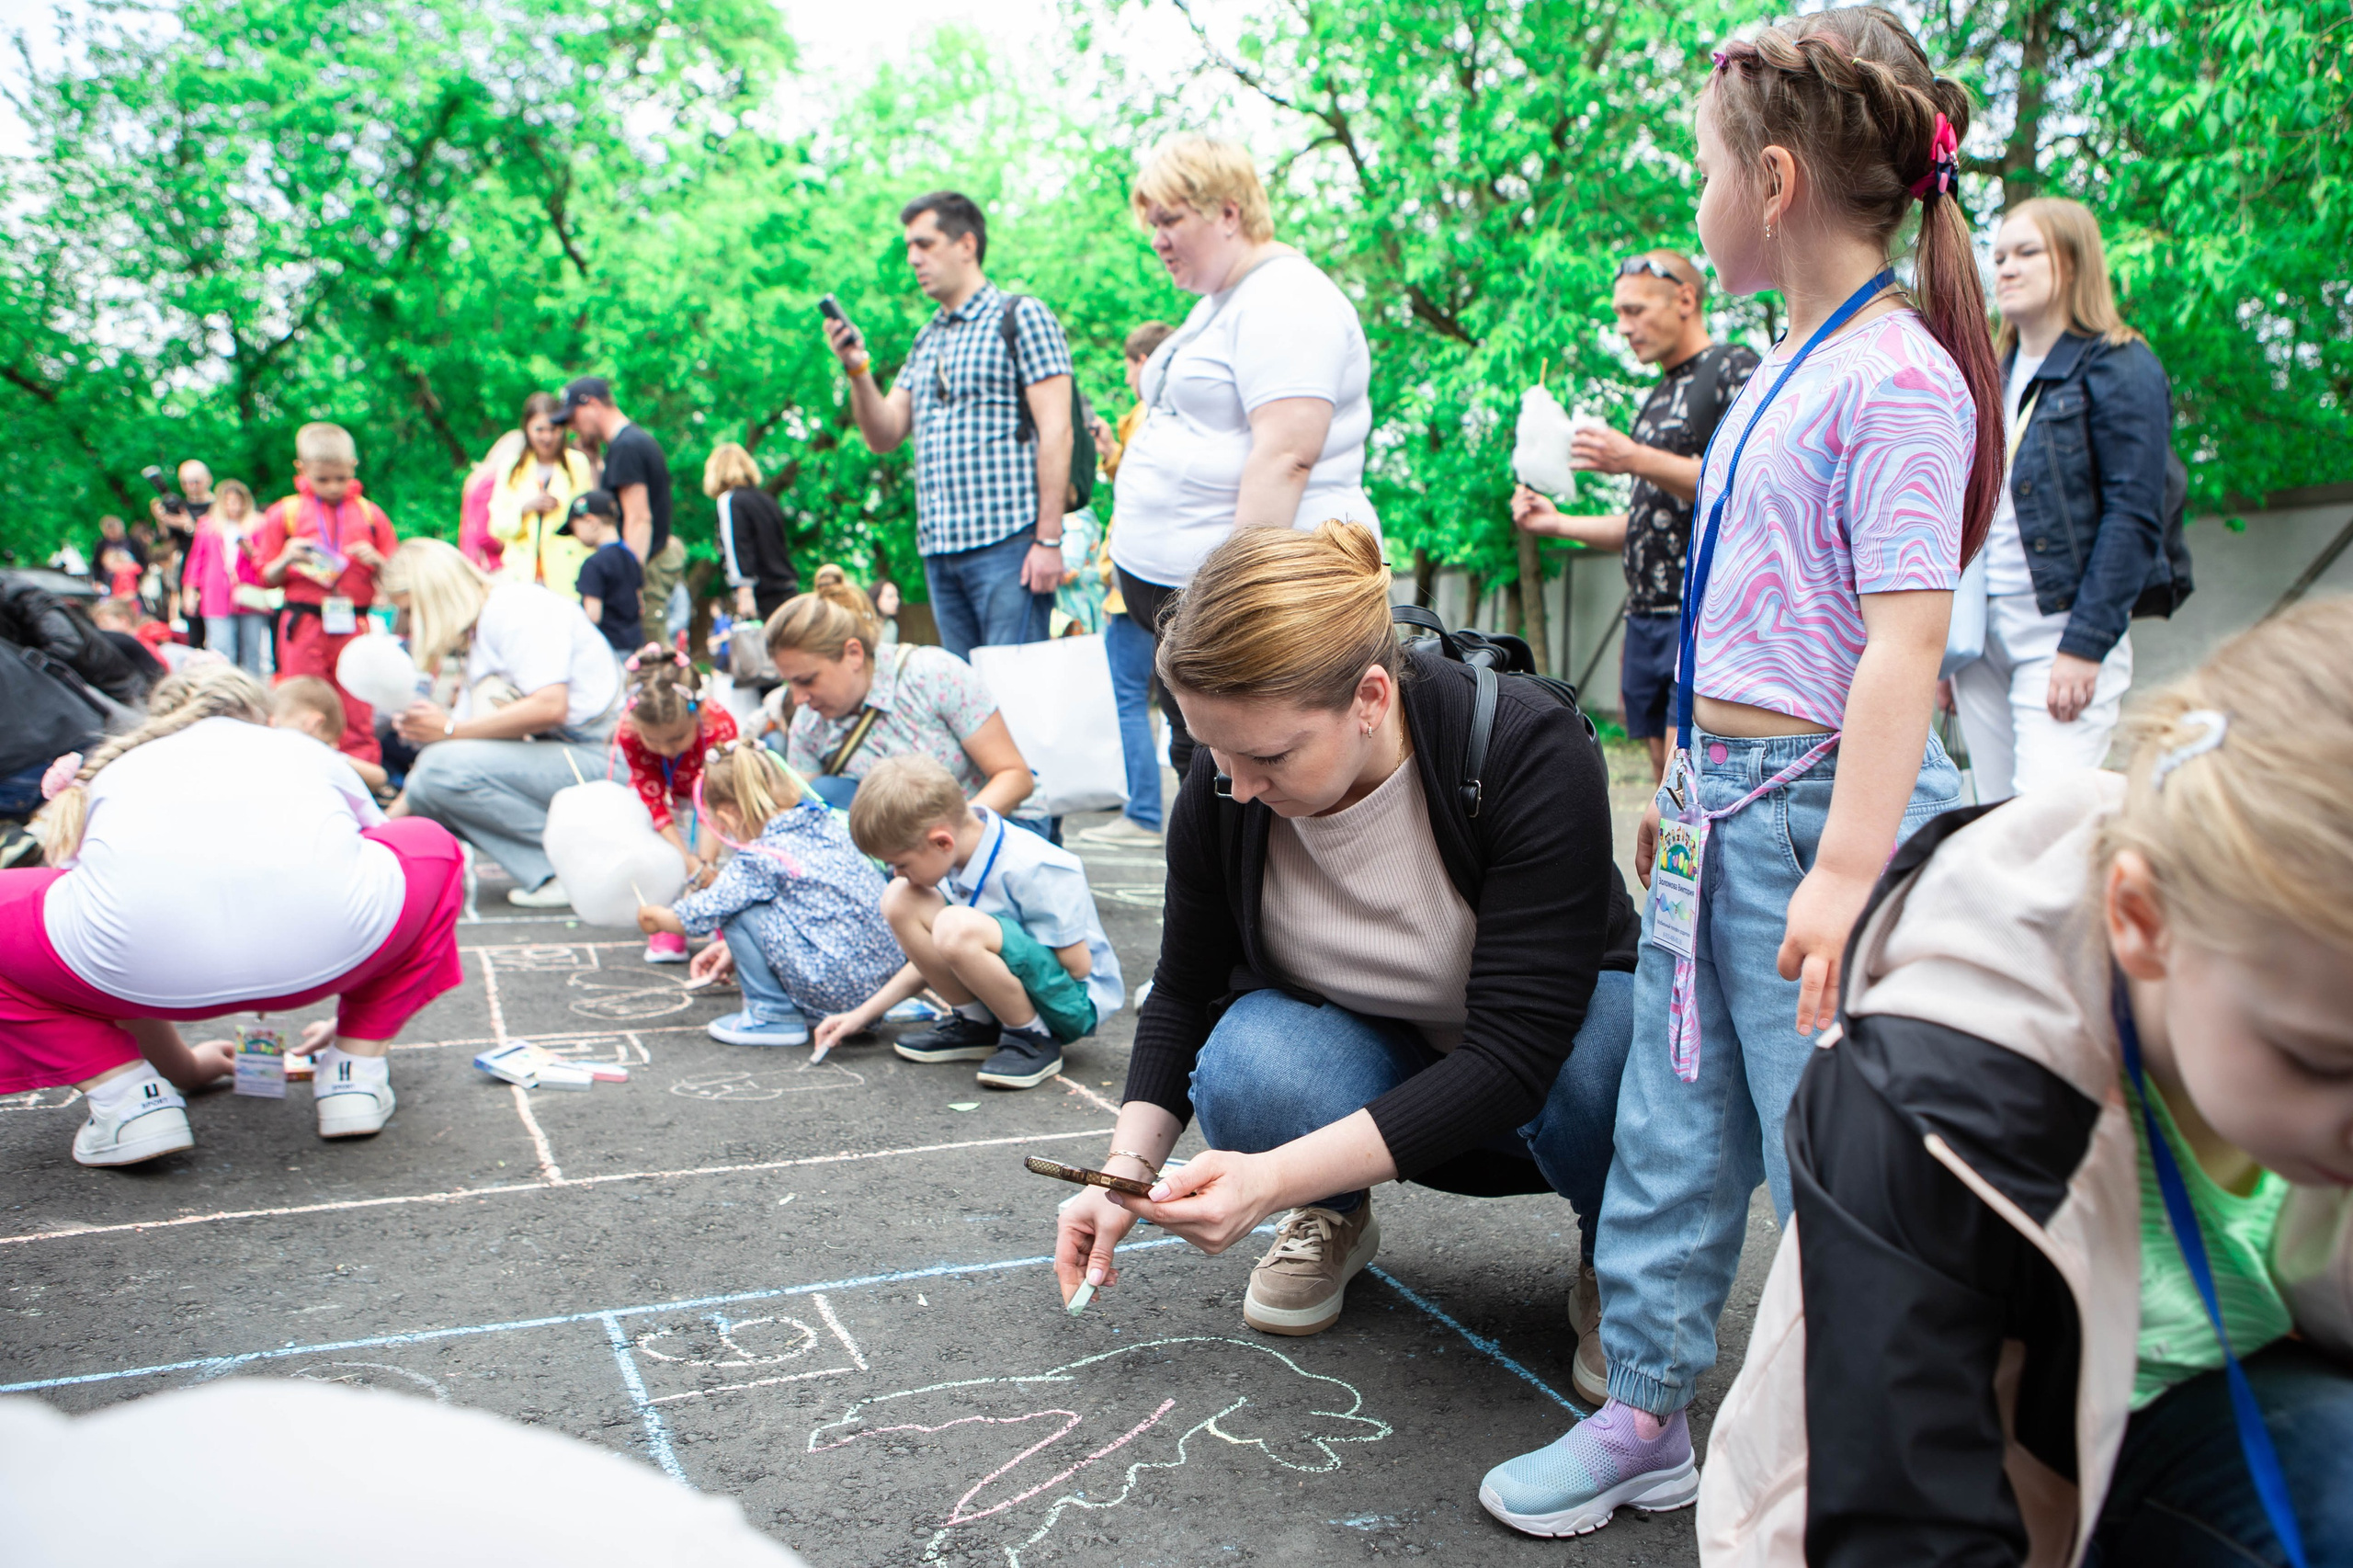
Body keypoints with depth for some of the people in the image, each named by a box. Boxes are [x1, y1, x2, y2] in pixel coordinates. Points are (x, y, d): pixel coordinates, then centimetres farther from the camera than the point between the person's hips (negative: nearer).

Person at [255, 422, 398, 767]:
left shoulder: (370, 514, 9)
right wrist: (286, 560, -10)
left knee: (356, 708, 1)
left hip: (354, 625, 0)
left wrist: (375, 560, -8)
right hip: (304, 624, 0)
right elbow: (267, 579, 9)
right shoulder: (286, 513, 7)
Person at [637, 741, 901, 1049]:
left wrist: (656, 917, 18)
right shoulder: (826, 824, 12)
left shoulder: (759, 859, -12)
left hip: (833, 986, -8)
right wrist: (734, 948, 31)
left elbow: (702, 914, -5)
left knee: (740, 914, -4)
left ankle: (775, 1017, 7)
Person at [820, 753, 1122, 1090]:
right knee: (900, 901, -9)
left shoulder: (1035, 870, -27)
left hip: (1076, 1003, -8)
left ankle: (1033, 1039, -15)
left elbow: (1077, 965, -23)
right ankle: (978, 1024, 2)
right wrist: (864, 1014, 9)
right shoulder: (959, 855, -2)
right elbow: (937, 958, 11)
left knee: (957, 927, -36)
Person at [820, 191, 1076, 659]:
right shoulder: (927, 340, 21)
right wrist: (857, 368, -1)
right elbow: (884, 436, 17)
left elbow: (1056, 431, -8)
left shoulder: (1021, 315, 1)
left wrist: (1049, 540, -15)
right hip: (938, 549, 7)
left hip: (1007, 544, -7)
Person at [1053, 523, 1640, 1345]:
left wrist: (1275, 1177, -39)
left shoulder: (1533, 753, -30)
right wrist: (1128, 1170, -14)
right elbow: (1184, 992, 0)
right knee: (1243, 1067, -31)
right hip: (1369, 1066, 3)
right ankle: (1333, 1217, 4)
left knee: (1606, 1059, -38)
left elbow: (1515, 1051, -33)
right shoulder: (1222, 788, -17)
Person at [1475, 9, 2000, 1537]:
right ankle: (1645, 1419, 28)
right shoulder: (1791, 364, 13)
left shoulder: (1898, 378, -15)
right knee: (1674, 1131, 14)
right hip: (1723, 806, 9)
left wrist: (1844, 868, -26)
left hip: (1825, 805, -9)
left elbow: (1905, 642, -21)